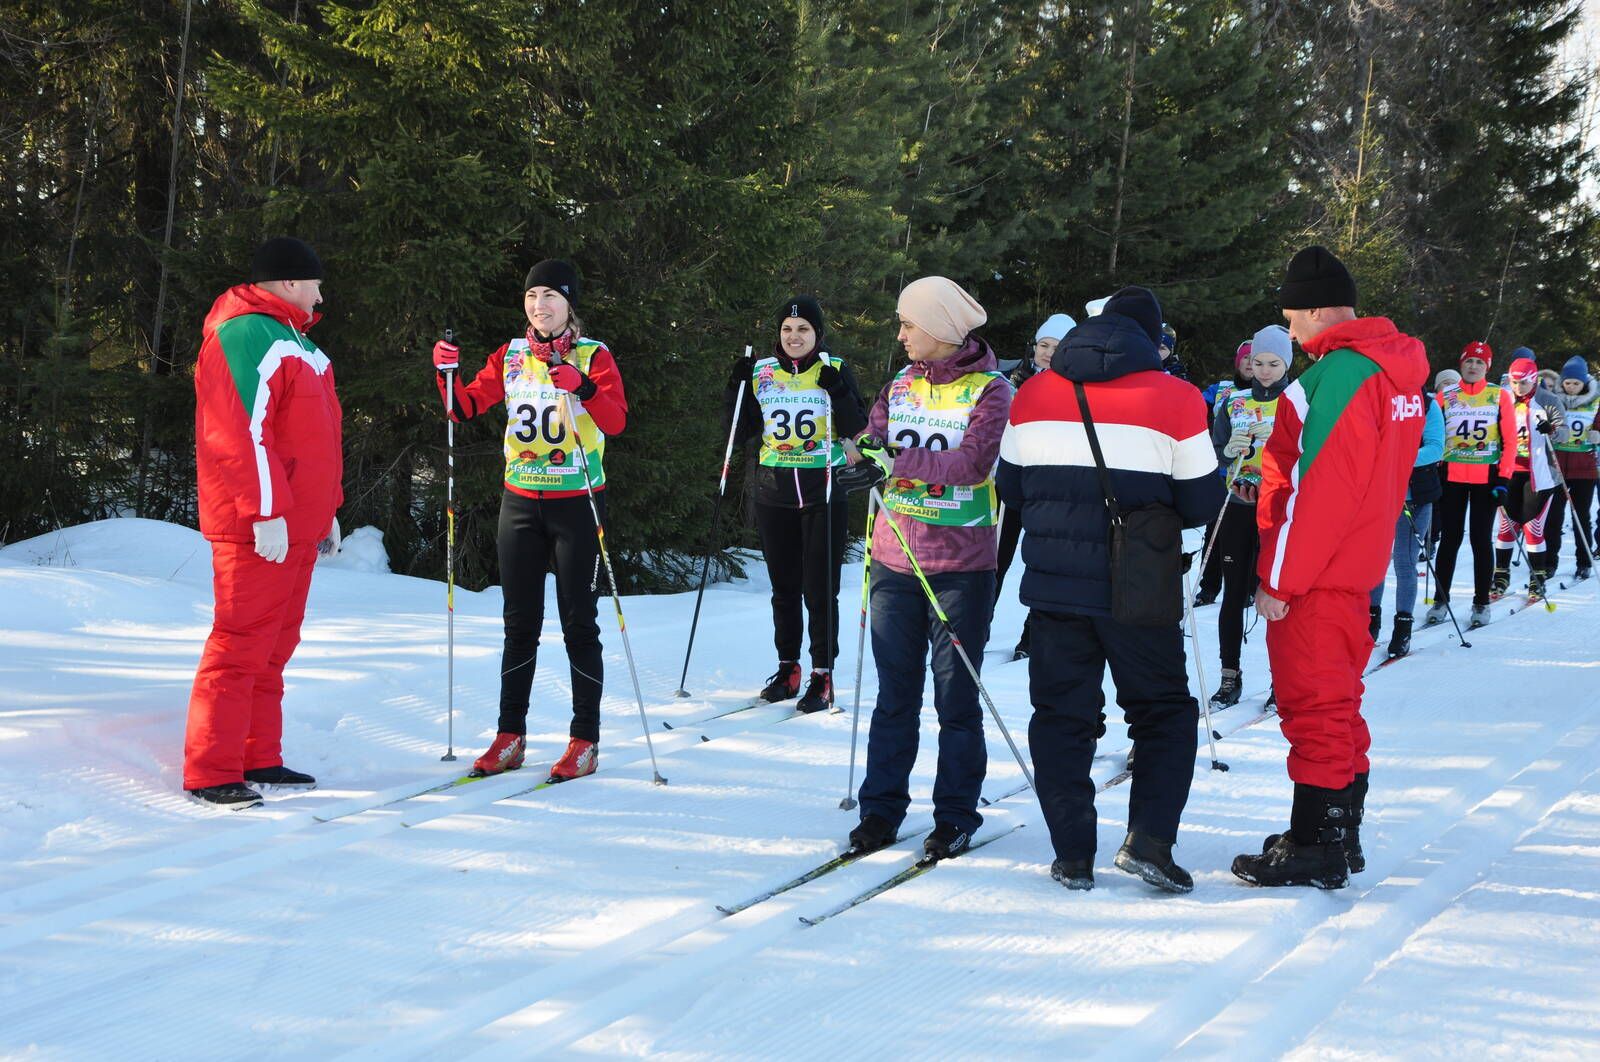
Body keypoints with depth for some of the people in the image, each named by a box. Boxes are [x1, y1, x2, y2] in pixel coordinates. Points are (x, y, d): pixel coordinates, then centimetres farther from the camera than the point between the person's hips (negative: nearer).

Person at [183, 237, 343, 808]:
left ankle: (259, 760, 18)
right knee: (243, 642, -9)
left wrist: (325, 511, 24)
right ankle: (211, 771, -6)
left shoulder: (292, 338, 22)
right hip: (258, 527, -10)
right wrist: (266, 514, -23)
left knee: (275, 645, 12)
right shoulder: (249, 335, -12)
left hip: (295, 524, 10)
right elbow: (245, 430, -20)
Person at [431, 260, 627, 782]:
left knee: (577, 623, -1)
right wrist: (447, 374, -12)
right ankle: (510, 736, 13)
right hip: (520, 503, 4)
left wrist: (581, 385, -32)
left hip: (576, 503, -4)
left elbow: (616, 420, -17)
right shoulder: (510, 357, 9)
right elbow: (466, 408, 6)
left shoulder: (593, 356, -3)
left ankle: (585, 740, 4)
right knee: (519, 623, 7)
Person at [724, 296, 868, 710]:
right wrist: (737, 390, -6)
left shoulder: (836, 371, 0)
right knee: (784, 587, 11)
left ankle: (823, 675, 5)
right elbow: (740, 435, 7)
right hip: (774, 496, 3)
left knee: (820, 590, -2)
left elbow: (857, 432, -5)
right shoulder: (761, 372, 7)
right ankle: (787, 668, 22)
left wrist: (839, 394, -20)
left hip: (824, 494, -3)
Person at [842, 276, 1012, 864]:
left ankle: (955, 815, 11)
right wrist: (864, 454, -17)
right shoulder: (901, 385, 13)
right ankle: (881, 807, 14)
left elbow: (971, 462, -18)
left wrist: (900, 461, -25)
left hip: (961, 564, -4)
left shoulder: (989, 389, -4)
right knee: (895, 691, 7)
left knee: (956, 695, 2)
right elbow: (870, 446, 5)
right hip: (896, 560, 4)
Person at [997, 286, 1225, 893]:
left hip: (1052, 584, 3)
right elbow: (1202, 505, -4)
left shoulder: (1033, 396, 4)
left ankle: (1072, 855, 9)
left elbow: (1010, 487, 11)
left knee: (1062, 714, 11)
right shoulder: (1176, 400, -6)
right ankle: (1149, 838, -3)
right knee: (1164, 711, 11)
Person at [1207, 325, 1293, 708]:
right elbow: (1215, 455, 4)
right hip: (1237, 508, 3)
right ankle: (1229, 679, 9)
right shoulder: (1234, 403, 10)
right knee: (1234, 594, 4)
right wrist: (1230, 450, -18)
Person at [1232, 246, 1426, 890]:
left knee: (1314, 704, -3)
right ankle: (1340, 837, 26)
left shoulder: (1340, 373, -19)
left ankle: (1315, 848, 3)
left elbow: (1317, 489, -22)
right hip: (1355, 568, 10)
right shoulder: (1395, 368, 11)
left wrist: (1279, 578, -17)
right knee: (1336, 702, 17)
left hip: (1312, 576, -10)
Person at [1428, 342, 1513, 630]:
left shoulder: (1499, 395, 3)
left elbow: (1510, 438, 1)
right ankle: (1441, 601, 11)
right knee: (1450, 539, 4)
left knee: (1481, 539, 2)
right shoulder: (1446, 397, 7)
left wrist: (1504, 477, -6)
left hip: (1486, 477, -1)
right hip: (1451, 477, 1)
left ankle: (1481, 603, 10)